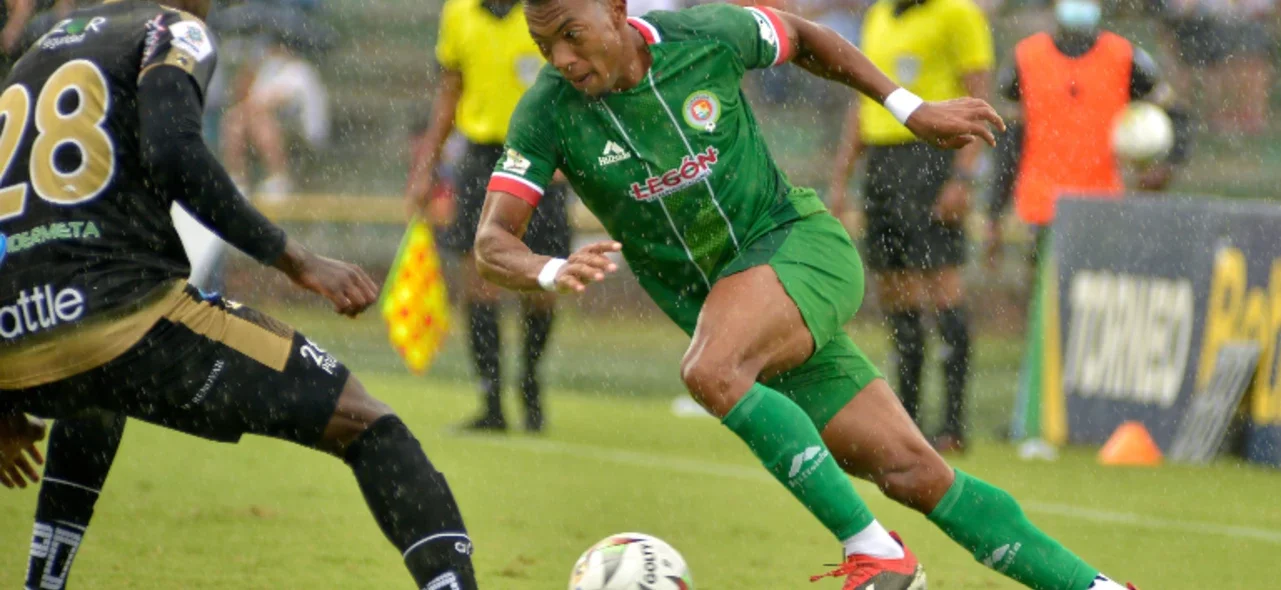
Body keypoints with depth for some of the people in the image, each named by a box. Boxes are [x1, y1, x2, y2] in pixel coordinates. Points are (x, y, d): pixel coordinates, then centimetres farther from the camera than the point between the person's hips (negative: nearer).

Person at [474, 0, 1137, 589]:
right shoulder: (547, 114, -10)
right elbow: (491, 244, -16)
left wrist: (910, 109, 9)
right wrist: (553, 272, -37)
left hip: (800, 246, -2)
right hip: (715, 296, 2)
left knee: (710, 372, -33)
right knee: (909, 471, -5)